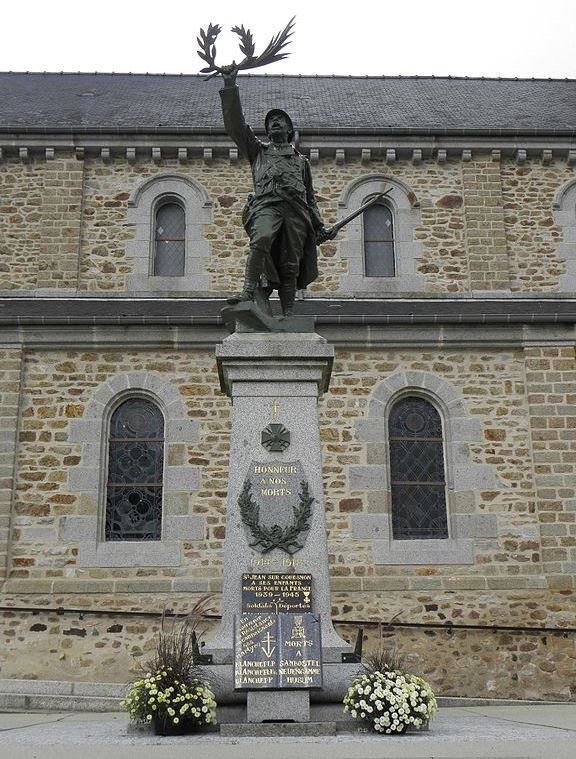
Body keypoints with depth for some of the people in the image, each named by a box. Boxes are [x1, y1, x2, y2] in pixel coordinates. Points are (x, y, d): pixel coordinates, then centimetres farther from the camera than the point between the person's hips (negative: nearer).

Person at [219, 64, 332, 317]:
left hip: (296, 211, 2)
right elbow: (235, 124, 16)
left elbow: (310, 197, 29)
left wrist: (319, 225, 15)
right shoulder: (258, 151, 26)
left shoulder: (301, 160, 31)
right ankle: (249, 291, -40)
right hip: (266, 204, -2)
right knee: (261, 239, -34)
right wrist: (230, 86, 9)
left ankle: (288, 314, -12)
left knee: (290, 266, -8)